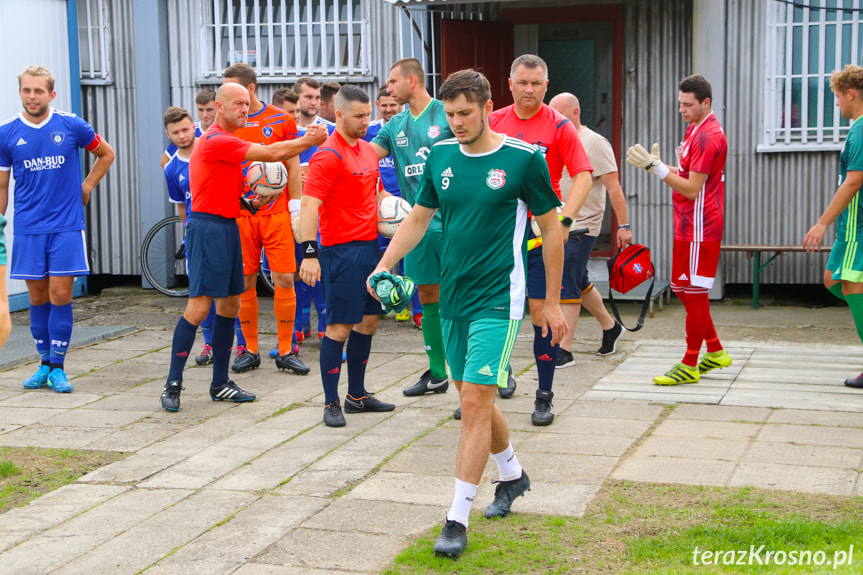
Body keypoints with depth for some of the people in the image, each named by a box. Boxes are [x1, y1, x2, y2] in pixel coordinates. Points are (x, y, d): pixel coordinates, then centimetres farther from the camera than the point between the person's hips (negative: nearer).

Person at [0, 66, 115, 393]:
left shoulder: (71, 126, 0)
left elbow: (106, 154, 16)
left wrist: (86, 187, 8)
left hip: (66, 226, -1)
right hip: (27, 228, 1)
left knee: (60, 295, -5)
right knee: (38, 298, 6)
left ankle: (57, 368, 4)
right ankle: (44, 364, 18)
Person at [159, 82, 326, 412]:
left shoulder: (228, 142, 18)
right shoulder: (216, 141, -15)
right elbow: (272, 153, -17)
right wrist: (309, 140, -5)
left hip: (228, 227, 10)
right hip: (208, 227, -10)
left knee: (230, 305, 10)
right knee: (199, 307, -12)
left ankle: (220, 384, 17)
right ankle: (172, 385, -6)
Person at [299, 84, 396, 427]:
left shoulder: (368, 150, 14)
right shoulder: (328, 156, -13)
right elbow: (309, 206, -19)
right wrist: (310, 253, -27)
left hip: (370, 246, 8)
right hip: (341, 252, -8)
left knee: (368, 322, 13)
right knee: (340, 327, -5)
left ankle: (357, 395, 24)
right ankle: (331, 403, 4)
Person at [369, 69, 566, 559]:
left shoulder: (522, 159, -8)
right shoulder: (440, 157, 5)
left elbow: (552, 228, -1)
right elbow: (419, 219, 16)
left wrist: (553, 302, 0)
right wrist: (385, 264, 0)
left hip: (498, 301, -6)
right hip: (452, 298, 6)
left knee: (476, 401, -12)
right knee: (473, 399, 15)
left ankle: (458, 519, -5)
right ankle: (513, 474, 41)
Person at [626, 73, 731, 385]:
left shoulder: (708, 136, -17)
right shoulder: (696, 130, 15)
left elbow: (692, 188, -21)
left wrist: (655, 167, -24)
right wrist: (657, 165, 4)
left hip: (699, 228, -11)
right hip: (689, 225, 11)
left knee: (694, 292, -3)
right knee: (682, 288, 15)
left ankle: (689, 366, 5)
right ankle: (715, 352, 25)